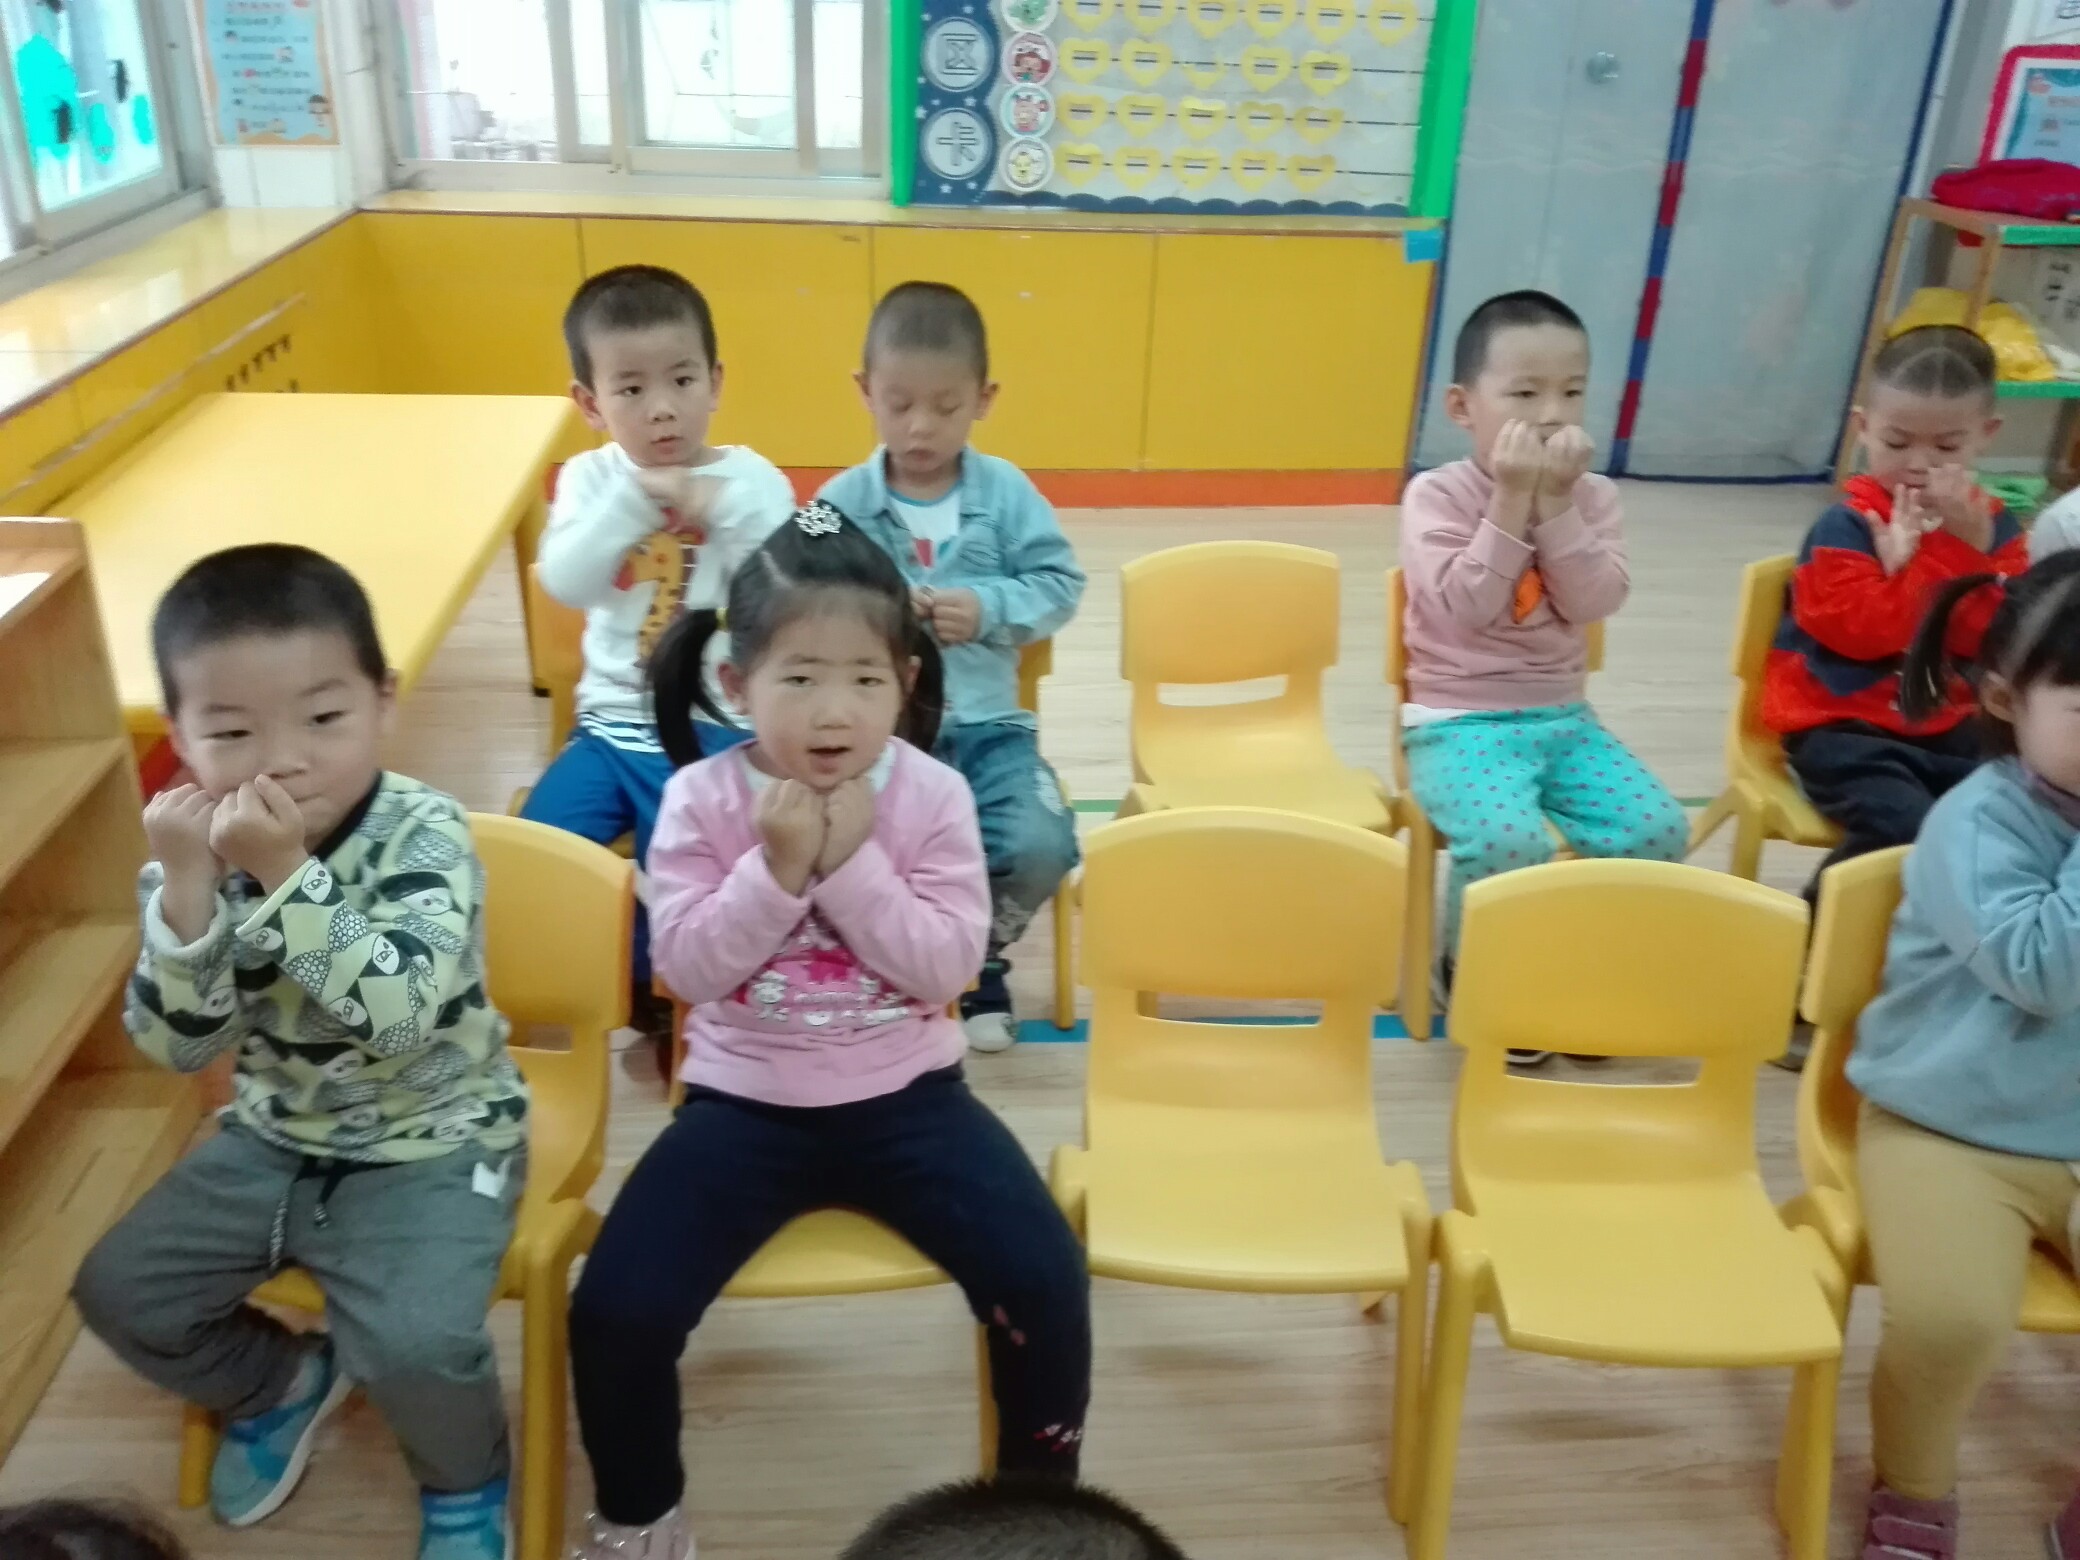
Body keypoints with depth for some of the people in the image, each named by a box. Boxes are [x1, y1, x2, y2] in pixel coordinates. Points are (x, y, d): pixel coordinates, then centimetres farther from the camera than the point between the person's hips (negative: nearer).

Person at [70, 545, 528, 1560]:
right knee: (118, 1288, 2)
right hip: (276, 1138, 6)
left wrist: (286, 876, -40)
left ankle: (466, 1478, 10)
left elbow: (398, 1017, -36)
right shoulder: (195, 855, -8)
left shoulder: (425, 836, -23)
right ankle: (279, 1383, 30)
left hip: (434, 1142, -5)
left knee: (412, 1341, -24)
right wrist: (188, 889, -28)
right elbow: (177, 1047, -14)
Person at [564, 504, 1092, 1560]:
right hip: (747, 1103, 0)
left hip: (904, 1097, 0)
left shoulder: (932, 796, -7)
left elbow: (947, 966, -12)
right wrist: (775, 869, -22)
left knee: (1046, 1277, -17)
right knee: (616, 1309, -15)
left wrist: (851, 862, -22)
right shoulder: (701, 799, -7)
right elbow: (687, 967, -10)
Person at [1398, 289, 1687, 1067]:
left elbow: (1595, 603, -9)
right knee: (1510, 840, -31)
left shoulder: (1592, 495, 6)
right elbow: (1463, 609, -20)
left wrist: (1556, 502, -15)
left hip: (1563, 719, 5)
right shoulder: (1437, 495, -8)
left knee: (1659, 827, -16)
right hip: (1459, 723, -5)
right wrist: (1512, 500, -21)